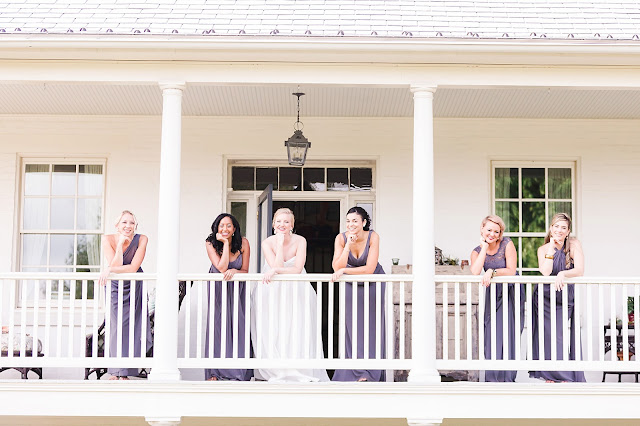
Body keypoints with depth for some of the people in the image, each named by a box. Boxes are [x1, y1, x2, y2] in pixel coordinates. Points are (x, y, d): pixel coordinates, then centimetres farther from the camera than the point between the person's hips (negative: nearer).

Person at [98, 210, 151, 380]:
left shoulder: (141, 240, -15)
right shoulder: (108, 239, -14)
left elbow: (133, 268, -21)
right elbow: (115, 265, -22)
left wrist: (109, 270, -28)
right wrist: (120, 243, -26)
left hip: (134, 286, 0)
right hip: (115, 286, 0)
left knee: (131, 326, -3)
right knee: (117, 326, -10)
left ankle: (124, 372, 4)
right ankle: (116, 372, -6)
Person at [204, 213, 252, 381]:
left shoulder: (243, 243, -12)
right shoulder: (211, 244, -15)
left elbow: (245, 271, -4)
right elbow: (222, 268, -25)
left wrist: (234, 271, -26)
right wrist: (225, 243, -25)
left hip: (236, 288, 1)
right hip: (217, 289, -1)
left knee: (238, 326, -7)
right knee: (217, 325, -7)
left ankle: (239, 372, -3)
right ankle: (214, 372, -5)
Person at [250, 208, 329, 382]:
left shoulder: (300, 241, -6)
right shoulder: (267, 243, -6)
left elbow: (298, 269, -15)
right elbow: (276, 266, -18)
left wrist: (275, 270, -24)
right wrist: (280, 243, -17)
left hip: (296, 290, 0)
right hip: (271, 291, 0)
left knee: (297, 330, -16)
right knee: (272, 331, -15)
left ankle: (298, 370, -12)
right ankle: (274, 371, -10)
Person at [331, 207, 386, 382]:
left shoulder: (373, 237, -21)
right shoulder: (341, 238, -16)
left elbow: (369, 269, -25)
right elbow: (337, 267, -25)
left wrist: (343, 271, -29)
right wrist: (348, 245, -32)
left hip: (373, 283, -2)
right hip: (351, 285, 2)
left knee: (371, 326, -3)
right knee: (353, 327, -2)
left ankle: (370, 373, 2)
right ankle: (356, 372, 3)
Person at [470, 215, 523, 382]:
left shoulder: (507, 244, -8)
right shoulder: (477, 251, 1)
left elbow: (511, 271, -13)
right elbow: (475, 272, -19)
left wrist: (492, 271, -25)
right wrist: (485, 247, -14)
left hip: (510, 293, -3)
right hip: (492, 294, 3)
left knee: (507, 335, -8)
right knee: (491, 335, -3)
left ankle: (507, 377, -3)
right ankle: (493, 378, 3)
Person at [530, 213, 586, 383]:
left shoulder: (574, 245, -4)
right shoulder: (543, 249, 1)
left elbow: (580, 270, -16)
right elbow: (545, 272, -16)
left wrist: (563, 274, -33)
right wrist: (551, 248, -16)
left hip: (565, 297, -1)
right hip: (544, 298, 1)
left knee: (559, 335, -9)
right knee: (546, 335, -4)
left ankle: (565, 377, -2)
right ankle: (549, 377, 2)